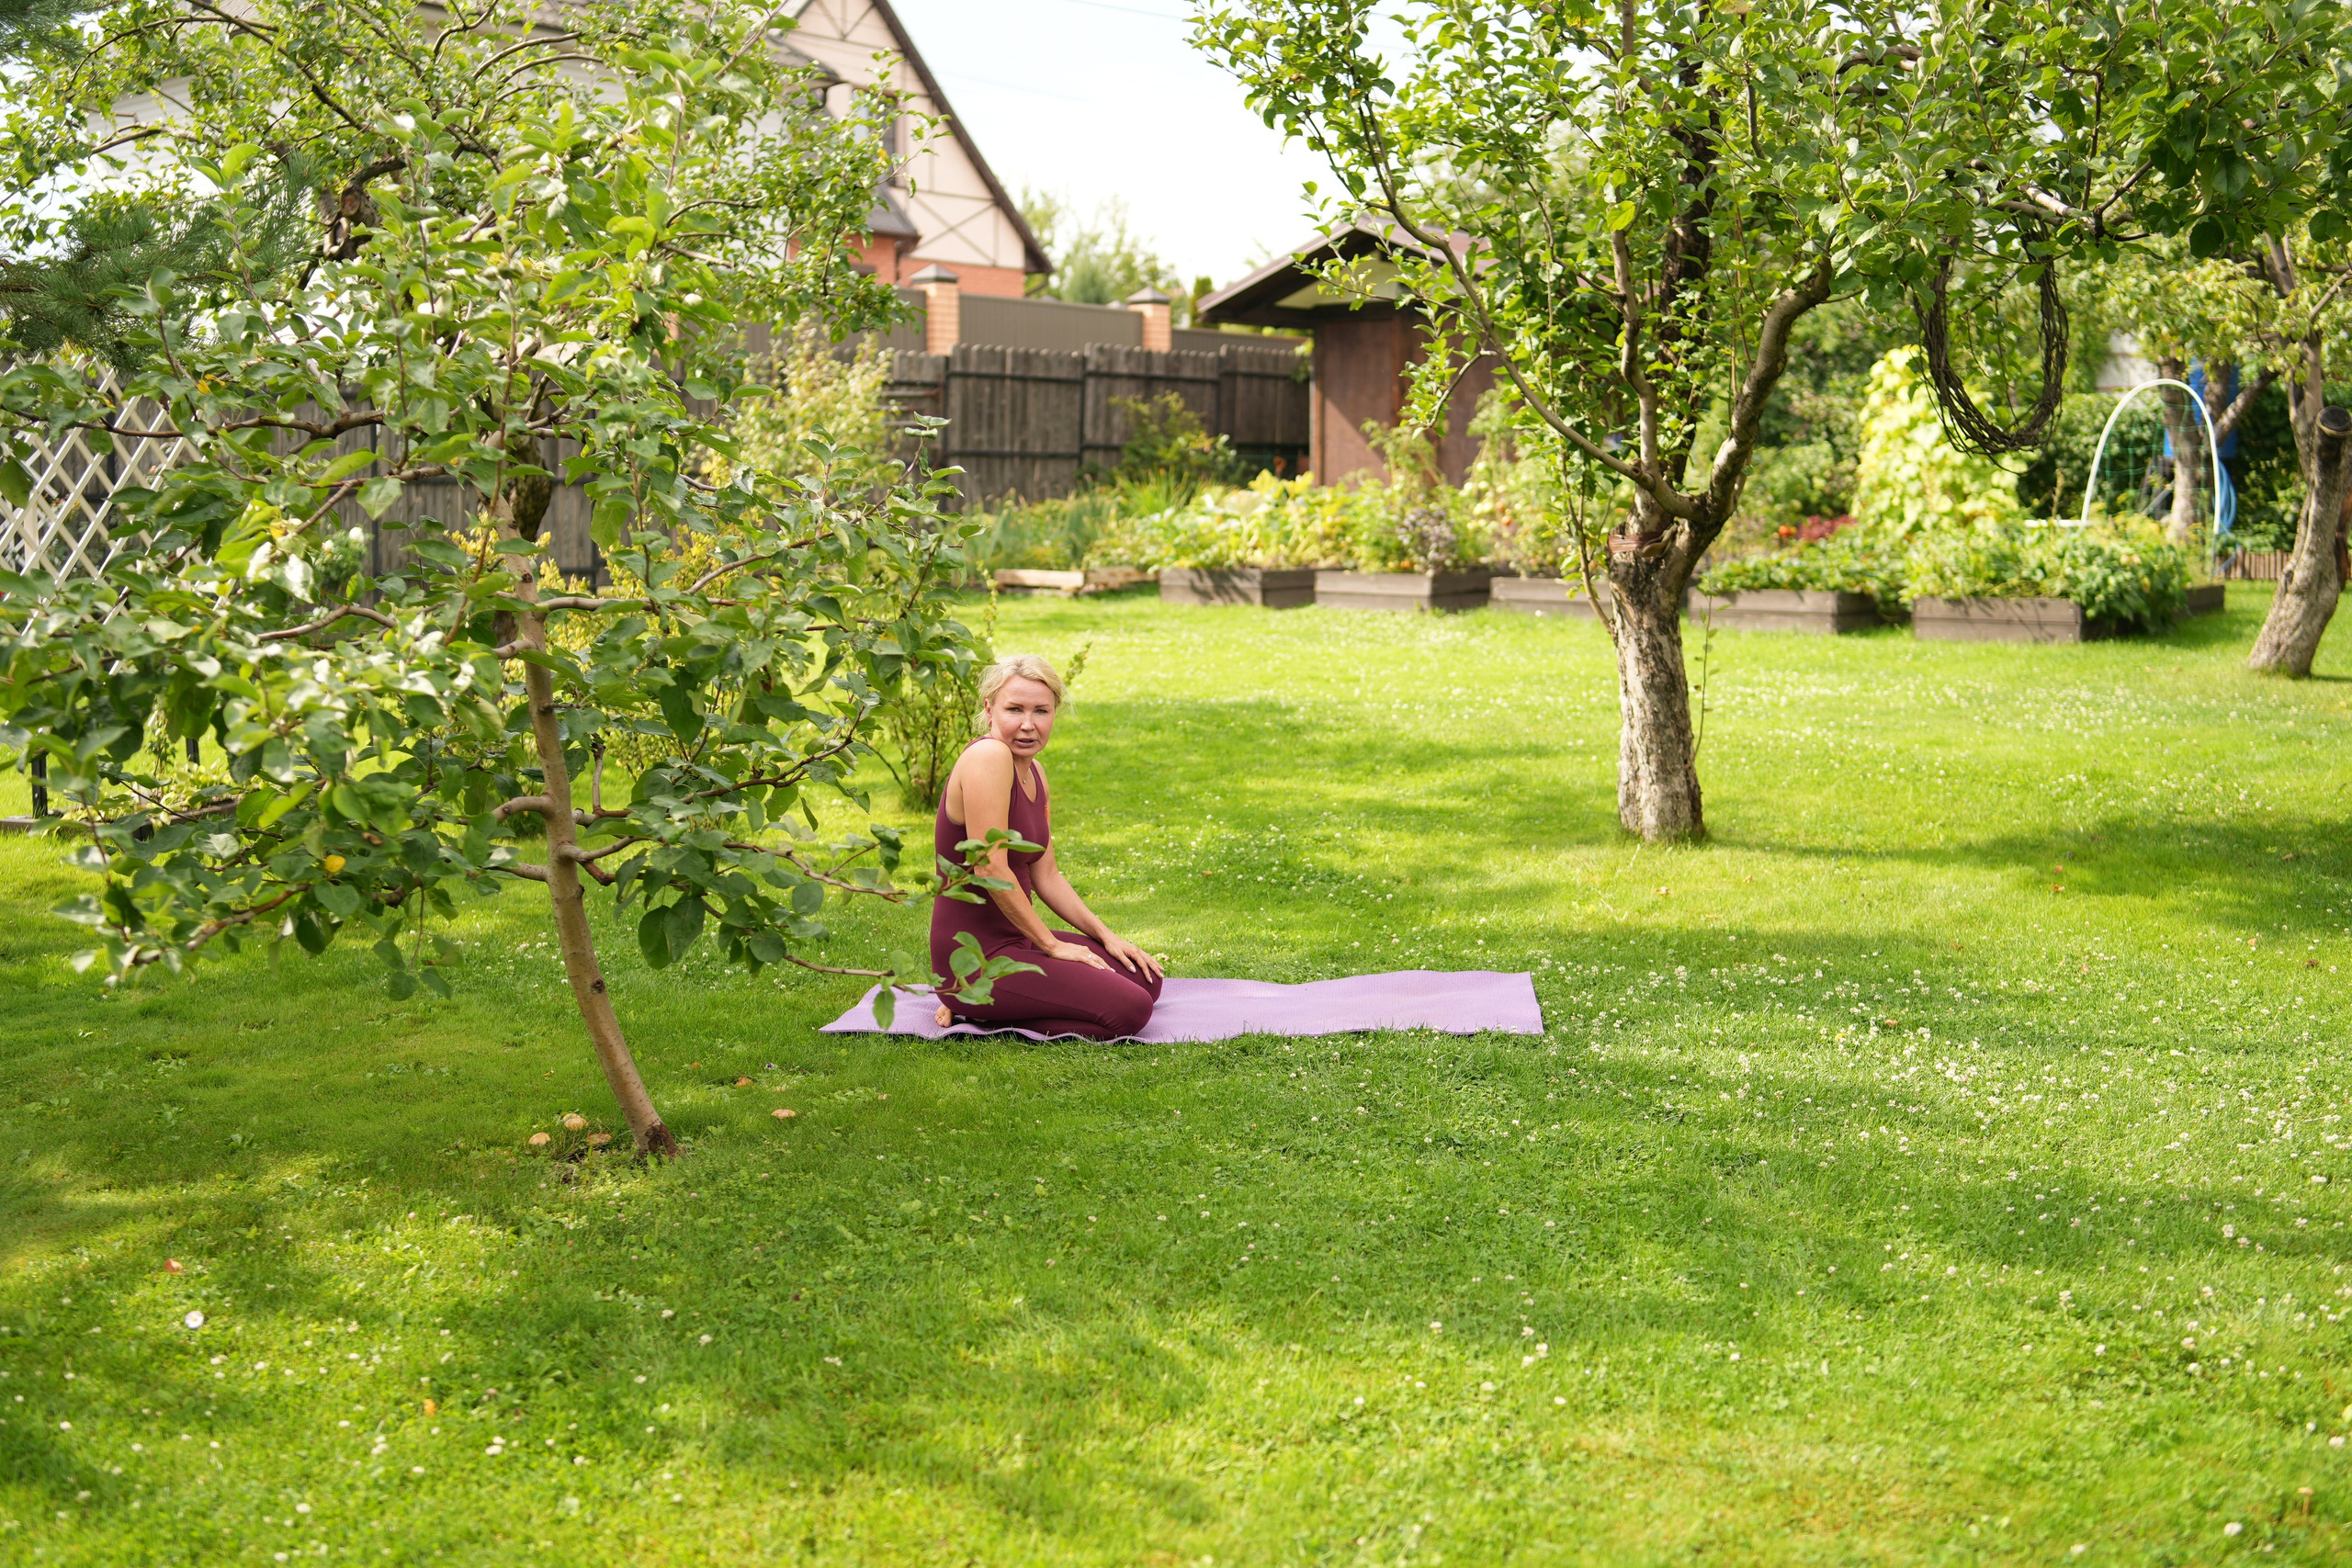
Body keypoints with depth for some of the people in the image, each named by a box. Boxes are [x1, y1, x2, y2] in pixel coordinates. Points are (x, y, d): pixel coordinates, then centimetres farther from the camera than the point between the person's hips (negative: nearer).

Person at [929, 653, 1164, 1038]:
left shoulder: (1034, 772, 11)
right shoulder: (988, 756, -19)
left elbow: (1046, 876, 17)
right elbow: (992, 869, -23)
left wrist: (1105, 935, 9)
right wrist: (1052, 944, -14)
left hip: (1015, 940, 10)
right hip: (975, 957, -10)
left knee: (1145, 978, 14)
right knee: (1129, 1009, -16)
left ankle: (975, 1006, 11)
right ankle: (975, 1012, -3)